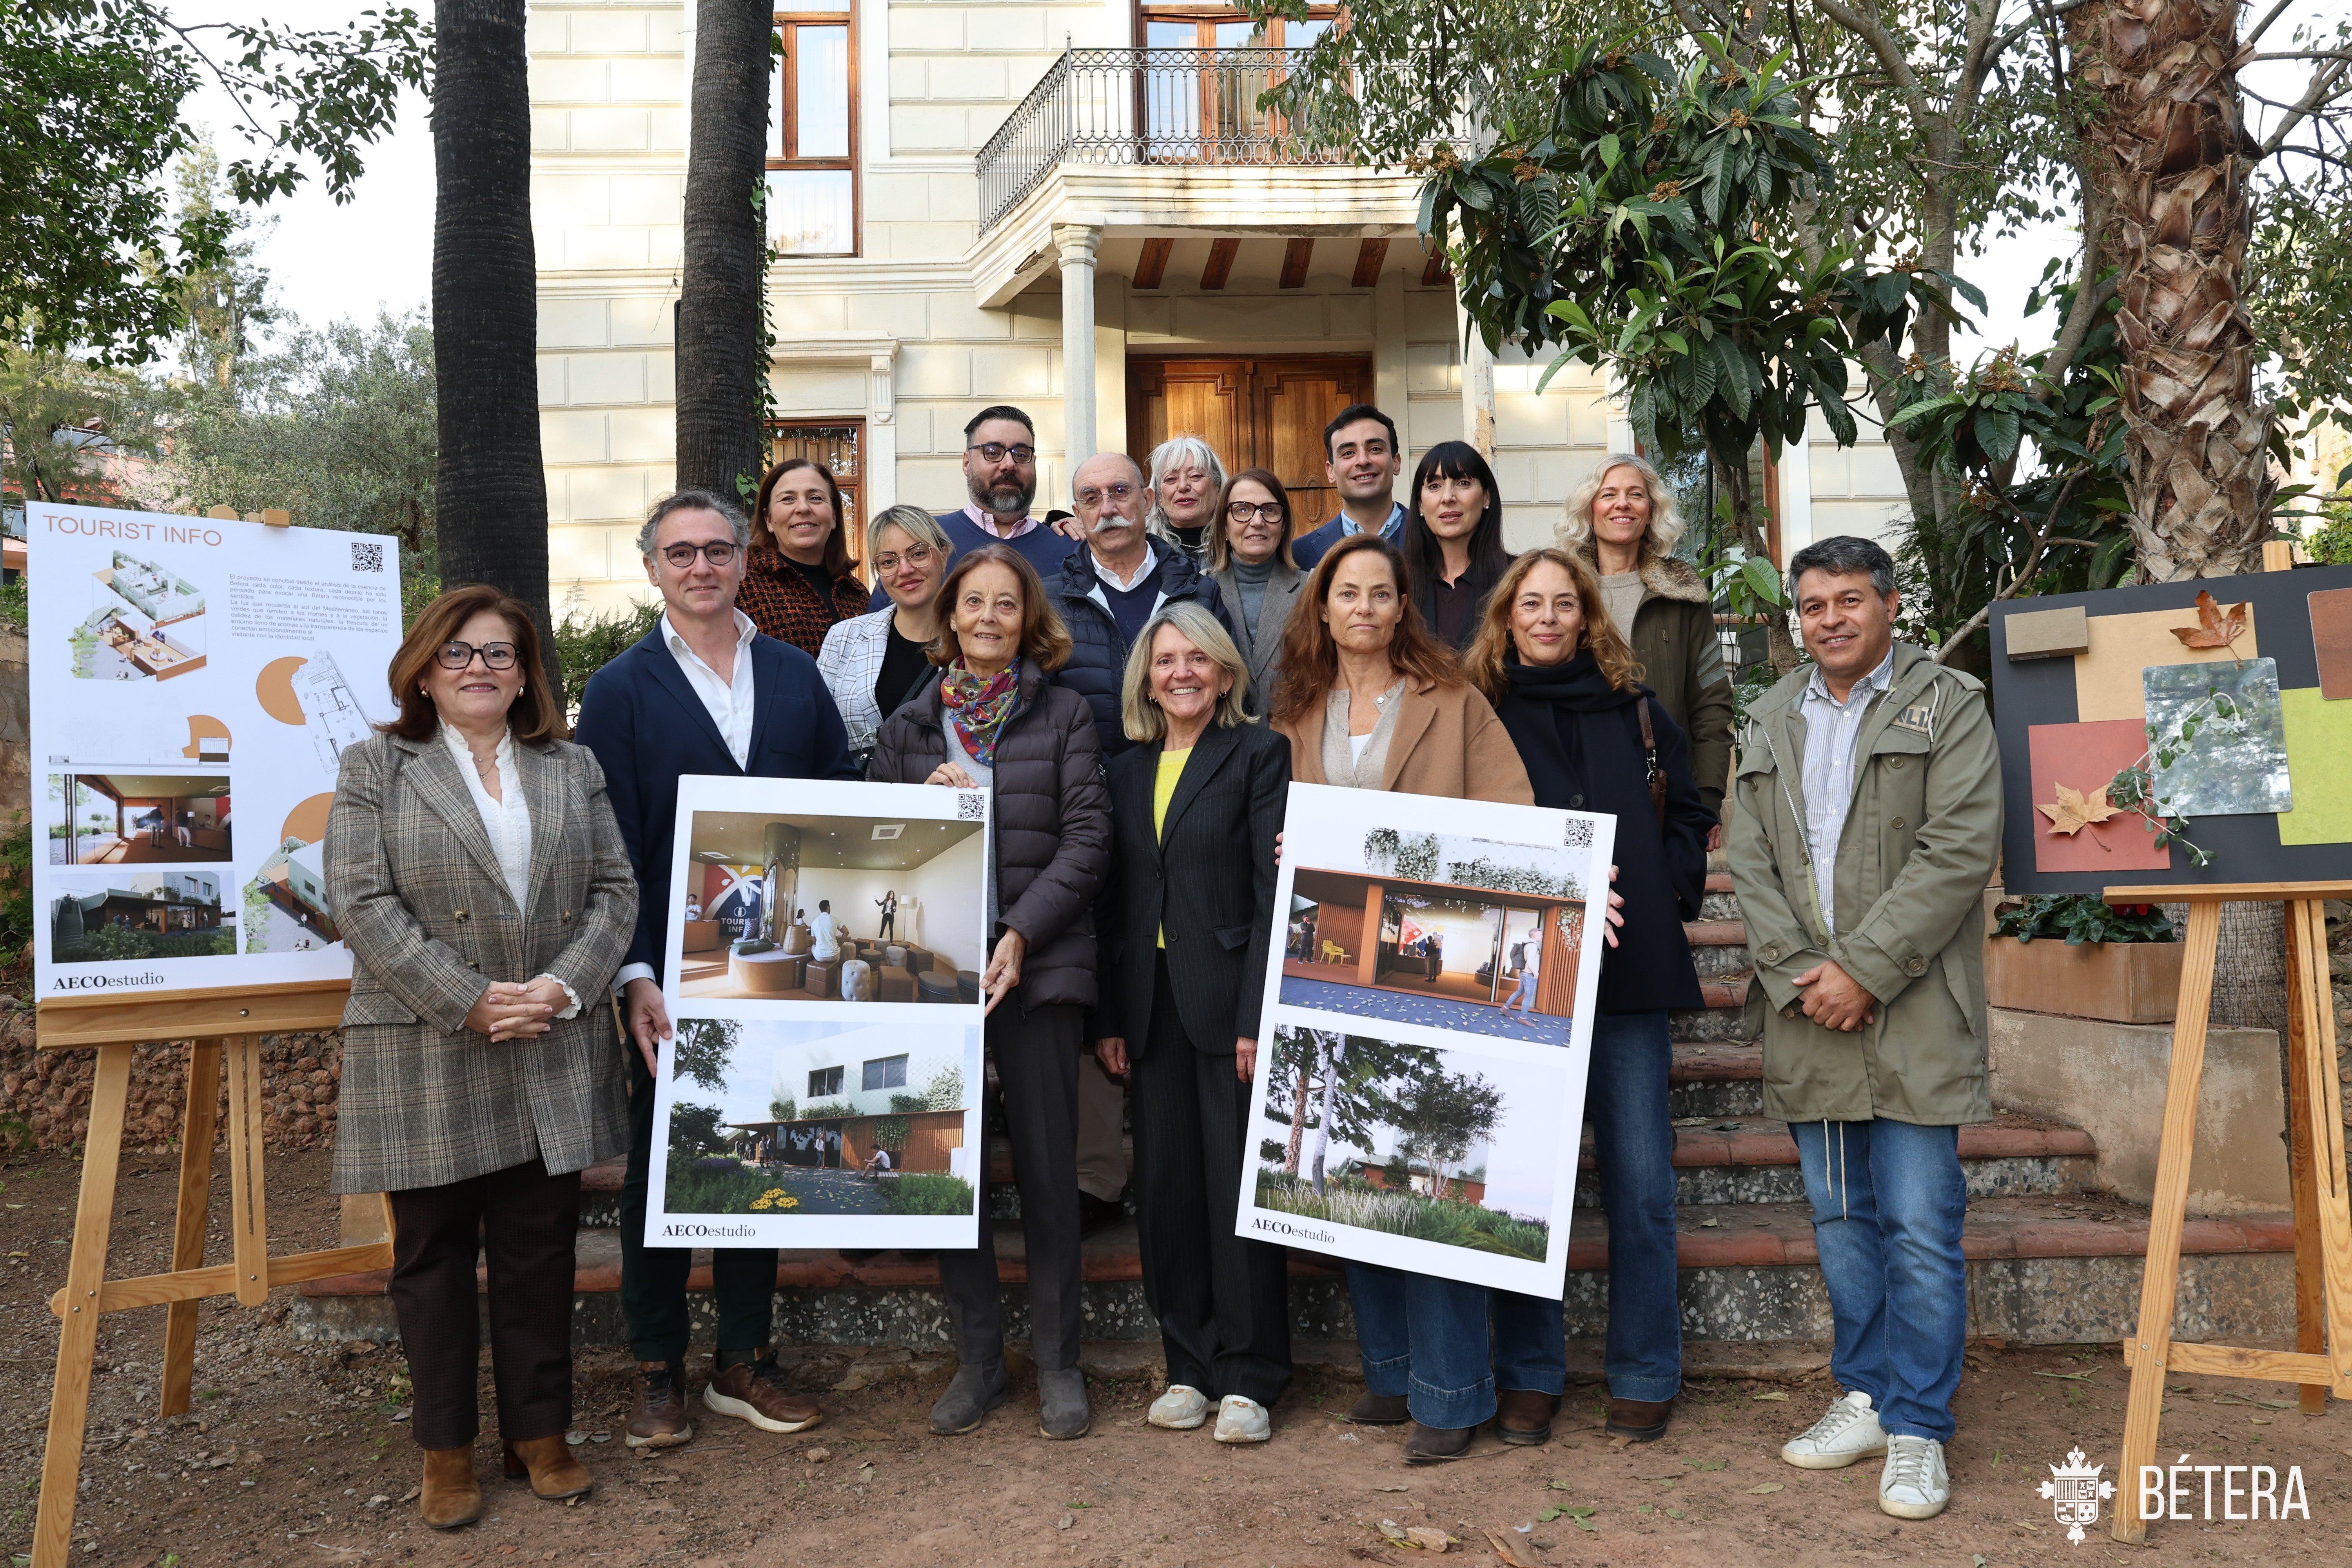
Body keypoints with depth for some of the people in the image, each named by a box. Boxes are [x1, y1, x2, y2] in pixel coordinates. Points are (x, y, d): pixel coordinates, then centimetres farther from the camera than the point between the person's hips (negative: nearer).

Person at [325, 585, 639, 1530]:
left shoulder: (574, 771, 12)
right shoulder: (375, 769, 3)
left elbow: (615, 891, 6)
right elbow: (363, 905, -7)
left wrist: (564, 987, -10)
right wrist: (470, 1002, -15)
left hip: (552, 1055, 2)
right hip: (425, 1058, -2)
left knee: (541, 1250, 9)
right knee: (435, 1256, 8)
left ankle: (539, 1433, 23)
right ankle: (446, 1451, 22)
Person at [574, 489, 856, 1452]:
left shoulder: (795, 676, 7)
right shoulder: (619, 692, -2)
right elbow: (610, 847, -7)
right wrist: (633, 976, -15)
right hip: (671, 974, -3)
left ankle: (745, 1363, 26)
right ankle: (657, 1373, 24)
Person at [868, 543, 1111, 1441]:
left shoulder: (1064, 715, 4)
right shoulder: (909, 726, 12)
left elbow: (1087, 839, -4)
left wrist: (1019, 935, -14)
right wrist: (928, 801, -8)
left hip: (1038, 964, -2)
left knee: (1047, 1165, 3)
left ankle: (1059, 1362, 18)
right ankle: (977, 1359, 22)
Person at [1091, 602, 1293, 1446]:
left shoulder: (1259, 753, -1)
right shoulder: (1128, 769, 14)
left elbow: (1274, 891, -8)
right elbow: (1116, 899, 14)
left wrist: (1258, 1015, -15)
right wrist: (1108, 1017, 8)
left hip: (1228, 998, -5)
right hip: (1152, 1007, 5)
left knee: (1238, 1181, -1)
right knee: (1164, 1185, 8)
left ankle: (1249, 1377, 11)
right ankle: (1189, 1367, 20)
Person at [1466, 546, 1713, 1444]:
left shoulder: (1632, 710, 10)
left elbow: (1690, 817, 14)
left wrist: (1662, 897, 1)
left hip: (1626, 969, 1)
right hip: (1516, 970, 0)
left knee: (1639, 1183, 2)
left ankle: (1644, 1375, 16)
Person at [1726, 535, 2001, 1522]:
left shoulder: (1949, 706, 0)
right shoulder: (1771, 721, 14)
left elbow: (1958, 852, -10)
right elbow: (1750, 862, 9)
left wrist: (1862, 969, -15)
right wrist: (1798, 977, -5)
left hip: (1912, 1014, -5)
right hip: (1807, 1013, 5)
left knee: (1921, 1229, -2)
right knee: (1840, 1220, 13)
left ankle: (1918, 1430, 11)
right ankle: (1865, 1399, 27)